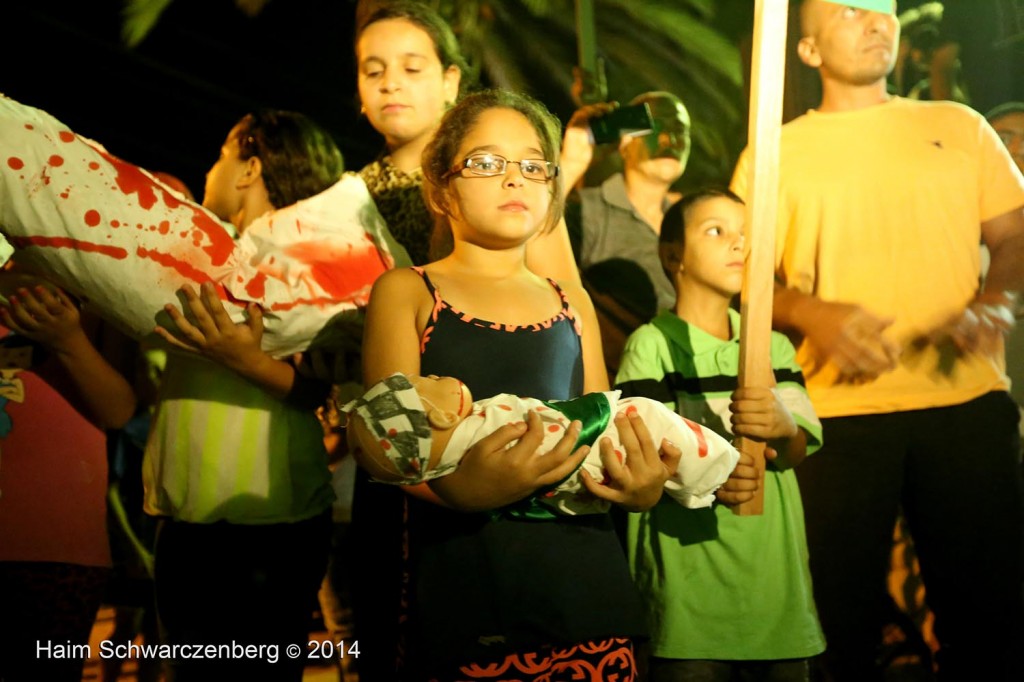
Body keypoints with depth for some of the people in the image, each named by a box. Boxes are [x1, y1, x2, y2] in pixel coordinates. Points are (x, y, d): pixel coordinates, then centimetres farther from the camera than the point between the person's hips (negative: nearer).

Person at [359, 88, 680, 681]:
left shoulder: (573, 303, 19)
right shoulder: (406, 292, 7)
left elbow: (606, 431, 16)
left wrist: (641, 488, -7)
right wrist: (460, 488, -25)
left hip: (583, 582, 3)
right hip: (459, 583, -3)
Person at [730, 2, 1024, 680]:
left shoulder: (958, 126, 16)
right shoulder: (773, 153, 10)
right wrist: (814, 314, -15)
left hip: (968, 400, 2)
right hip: (841, 410, -1)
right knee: (847, 612, 3)